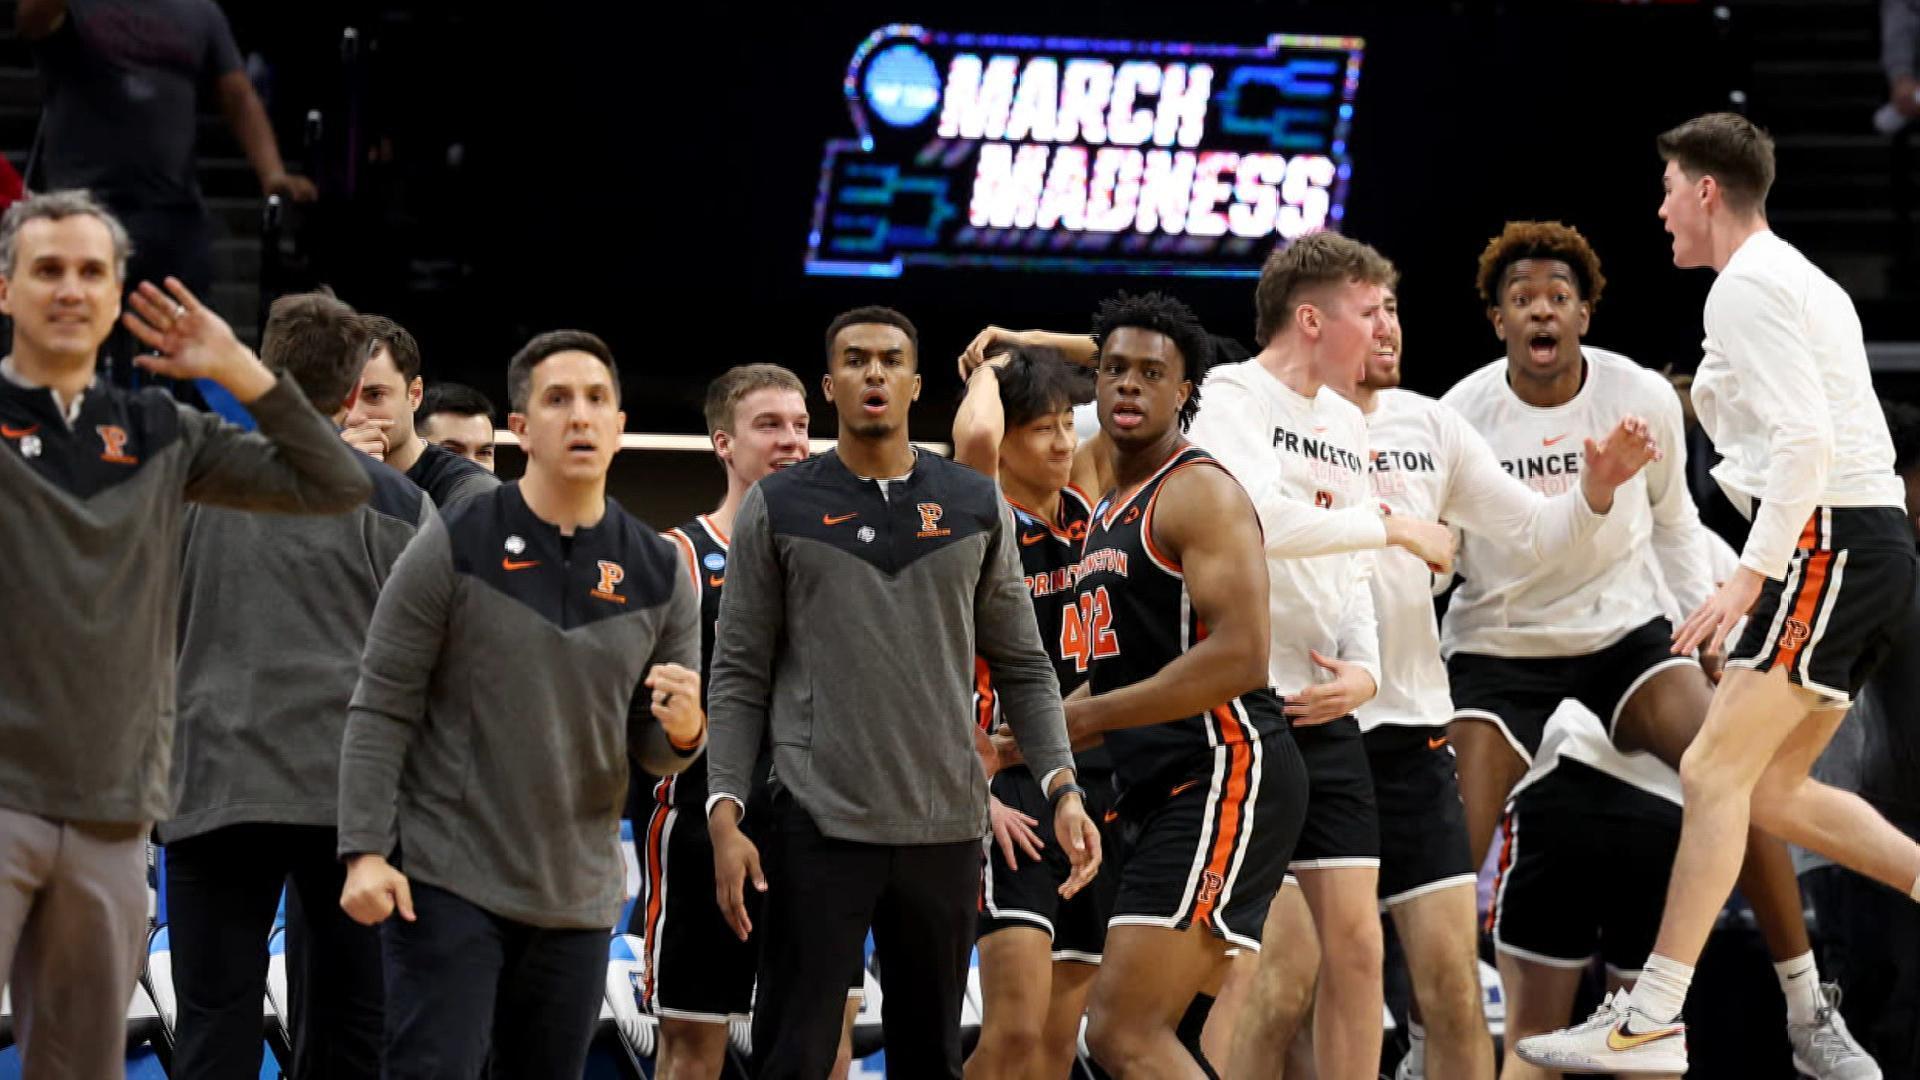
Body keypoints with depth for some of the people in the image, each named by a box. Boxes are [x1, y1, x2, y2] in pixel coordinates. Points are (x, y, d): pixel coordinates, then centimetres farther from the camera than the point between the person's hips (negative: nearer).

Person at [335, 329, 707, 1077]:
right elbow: (381, 711, -5)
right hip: (448, 881, -4)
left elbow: (658, 754, 11)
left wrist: (683, 730, -13)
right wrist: (364, 852, -14)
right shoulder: (455, 547, -5)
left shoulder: (658, 573, 6)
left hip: (578, 896, 4)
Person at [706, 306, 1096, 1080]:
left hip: (945, 827, 3)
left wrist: (1062, 786, -2)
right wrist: (724, 813, -7)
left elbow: (1022, 667, 11)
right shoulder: (778, 509, 3)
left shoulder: (977, 508, 8)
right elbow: (739, 677, 3)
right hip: (818, 825, -3)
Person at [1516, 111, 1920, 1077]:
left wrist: (1751, 575, -23)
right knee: (1772, 788, 12)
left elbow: (1804, 440, -21)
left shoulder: (1748, 288, -10)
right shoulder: (1802, 281, 21)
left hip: (1830, 541, -10)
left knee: (1714, 772, -13)